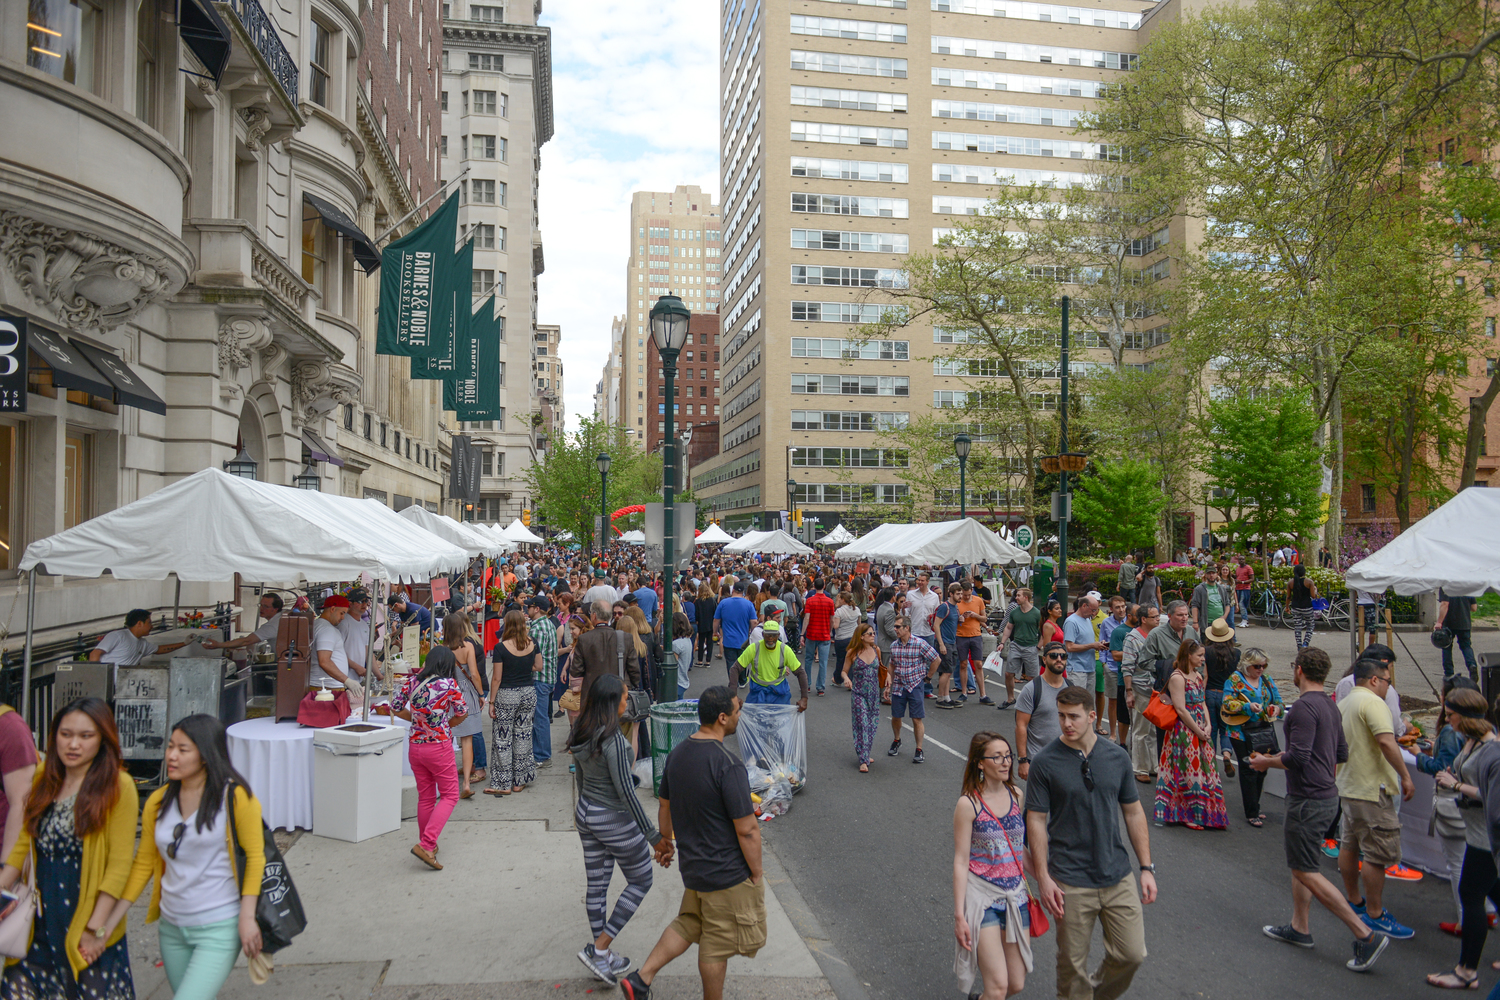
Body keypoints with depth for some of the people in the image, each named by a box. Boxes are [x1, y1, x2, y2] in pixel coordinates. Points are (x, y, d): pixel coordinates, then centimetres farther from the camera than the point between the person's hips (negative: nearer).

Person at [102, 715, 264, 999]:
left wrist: (247, 917, -15)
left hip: (219, 928, -6)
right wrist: (108, 924, 7)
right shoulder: (158, 802, 3)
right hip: (172, 927, 6)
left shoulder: (234, 797, -12)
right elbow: (143, 865, 10)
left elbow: (255, 856, -10)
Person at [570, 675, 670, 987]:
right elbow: (626, 792, -27)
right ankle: (599, 949, 10)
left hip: (587, 813, 8)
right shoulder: (613, 740, -28)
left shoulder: (580, 732, -2)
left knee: (597, 885, 17)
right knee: (640, 882, 12)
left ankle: (602, 958, 31)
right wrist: (653, 836, -21)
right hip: (615, 820, -8)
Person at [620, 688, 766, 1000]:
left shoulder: (677, 754, -1)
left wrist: (665, 840, 28)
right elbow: (746, 830, -22)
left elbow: (664, 806, 12)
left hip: (692, 866, 7)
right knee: (717, 944, 11)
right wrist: (756, 873, -9)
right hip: (727, 873, -7)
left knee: (689, 924, 24)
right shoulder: (728, 765, -26)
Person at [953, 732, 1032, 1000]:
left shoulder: (1015, 795, 2)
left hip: (1015, 894, 5)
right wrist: (959, 915, -12)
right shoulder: (968, 804, -13)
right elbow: (961, 861, -11)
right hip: (982, 895, -5)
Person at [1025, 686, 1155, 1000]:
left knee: (1132, 953, 8)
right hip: (1071, 883, -3)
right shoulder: (1045, 762, -10)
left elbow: (1134, 812, 9)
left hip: (1118, 877, 3)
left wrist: (1147, 868, 6)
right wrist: (1043, 878, -11)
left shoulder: (1118, 757, 0)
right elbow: (1036, 821, -7)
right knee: (1073, 963, 6)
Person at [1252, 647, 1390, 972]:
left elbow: (1298, 757, -26)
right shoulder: (1329, 705, 10)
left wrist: (1266, 761, -8)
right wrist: (1282, 757, 21)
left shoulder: (1304, 706, -21)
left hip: (1308, 800, -10)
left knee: (1306, 872, -3)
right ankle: (1299, 928, 28)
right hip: (1326, 795, 10)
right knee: (1300, 865, 20)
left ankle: (1366, 935, -2)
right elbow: (1341, 754, 17)